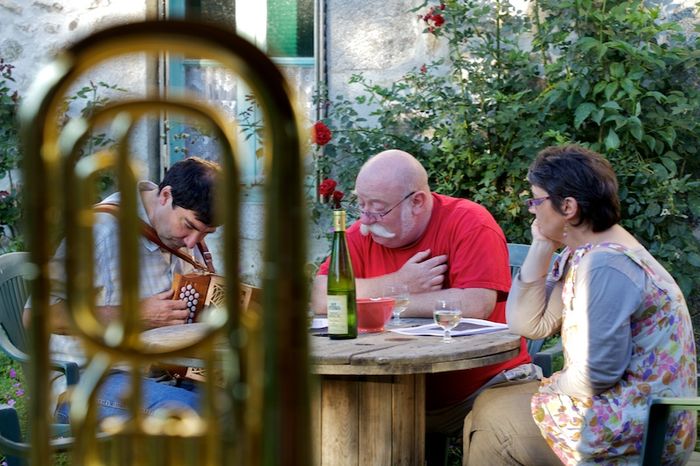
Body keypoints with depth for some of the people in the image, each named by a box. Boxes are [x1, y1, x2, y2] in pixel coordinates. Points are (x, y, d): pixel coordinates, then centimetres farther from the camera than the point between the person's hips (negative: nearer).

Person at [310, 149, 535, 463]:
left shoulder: (470, 223, -12)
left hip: (484, 386, -4)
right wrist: (399, 283, -18)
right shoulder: (364, 233, 2)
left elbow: (475, 305, -25)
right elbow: (321, 298, -8)